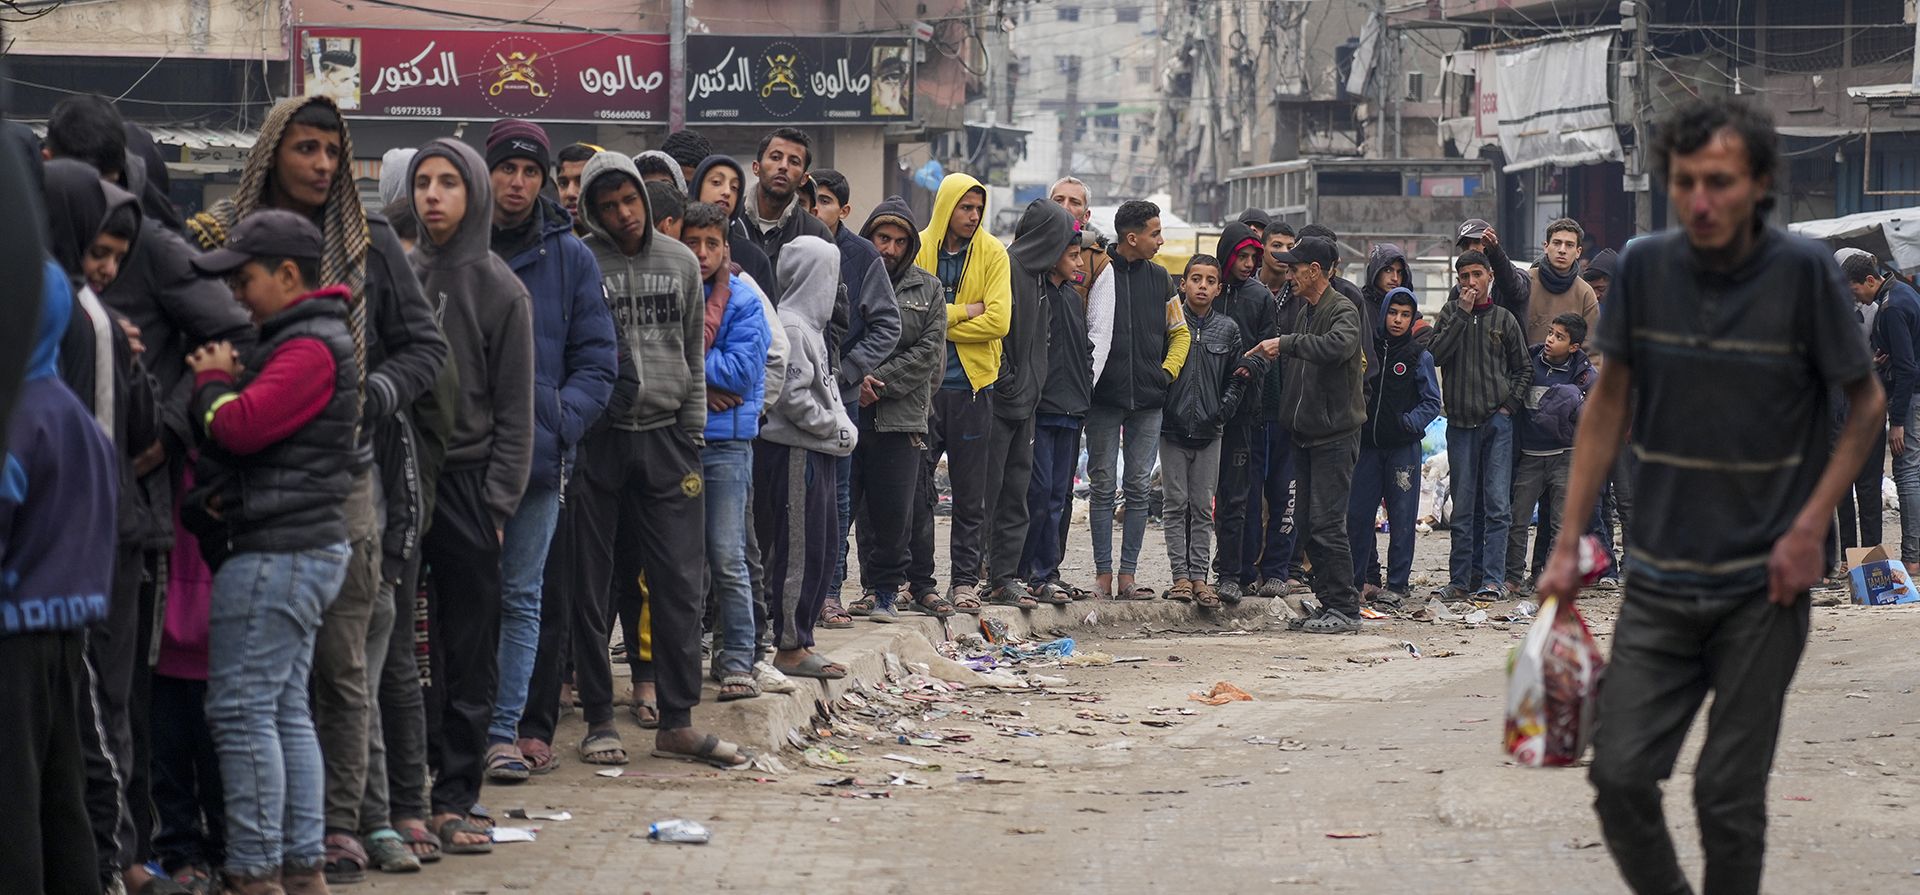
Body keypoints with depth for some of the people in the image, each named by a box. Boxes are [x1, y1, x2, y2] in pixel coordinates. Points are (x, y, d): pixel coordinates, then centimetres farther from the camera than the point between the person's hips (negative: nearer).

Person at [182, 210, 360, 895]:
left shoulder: (308, 348, -15)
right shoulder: (306, 338, 19)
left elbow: (239, 427, -23)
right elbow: (258, 423, 18)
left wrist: (212, 382, -4)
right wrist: (225, 381, 0)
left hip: (275, 550, -11)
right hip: (305, 546, 11)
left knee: (241, 710, -8)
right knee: (285, 709, 13)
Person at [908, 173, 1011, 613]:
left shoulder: (993, 253, 1)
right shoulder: (918, 249, 0)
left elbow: (997, 321, -10)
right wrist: (962, 311, -12)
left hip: (972, 383, 0)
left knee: (970, 492, 5)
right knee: (916, 488, 2)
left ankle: (965, 581, 12)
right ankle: (919, 581, 9)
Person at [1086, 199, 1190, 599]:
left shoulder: (1159, 277, 10)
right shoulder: (1097, 271, -3)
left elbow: (1179, 333, 20)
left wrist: (1167, 371, 5)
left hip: (1148, 400, 4)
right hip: (1104, 398, -4)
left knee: (1139, 487, 2)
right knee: (1103, 487, 0)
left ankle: (1127, 575, 5)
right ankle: (1103, 575, 4)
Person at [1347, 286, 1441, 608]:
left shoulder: (1419, 355, 0)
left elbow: (1432, 402, 0)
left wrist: (1408, 423, -14)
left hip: (1404, 447, -3)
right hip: (1368, 443, 3)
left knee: (1401, 518, -1)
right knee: (1357, 513, 2)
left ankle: (1397, 584, 5)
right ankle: (1355, 578, 12)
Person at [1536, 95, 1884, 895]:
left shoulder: (1802, 271, -10)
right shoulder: (1645, 268, -3)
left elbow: (1866, 404, 0)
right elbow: (1608, 405, 8)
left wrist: (1809, 529, -9)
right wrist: (1567, 544, 6)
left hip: (1764, 582, -3)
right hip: (1660, 577, 3)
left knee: (1729, 794, 0)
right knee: (1620, 773, -3)